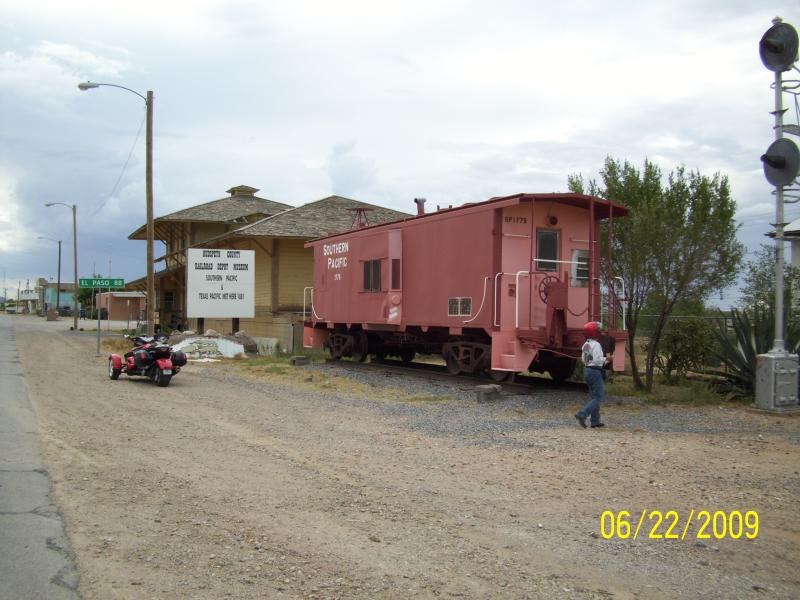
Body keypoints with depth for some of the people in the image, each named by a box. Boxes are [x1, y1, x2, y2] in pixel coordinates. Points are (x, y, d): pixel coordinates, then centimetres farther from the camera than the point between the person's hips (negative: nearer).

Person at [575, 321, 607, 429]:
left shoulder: (585, 345, 10)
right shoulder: (596, 345, -16)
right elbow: (597, 360, -23)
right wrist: (605, 359, -5)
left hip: (587, 370, 9)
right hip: (595, 371, -9)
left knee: (594, 396, 15)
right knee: (598, 397, -5)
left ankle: (595, 421, 16)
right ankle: (582, 415, -17)